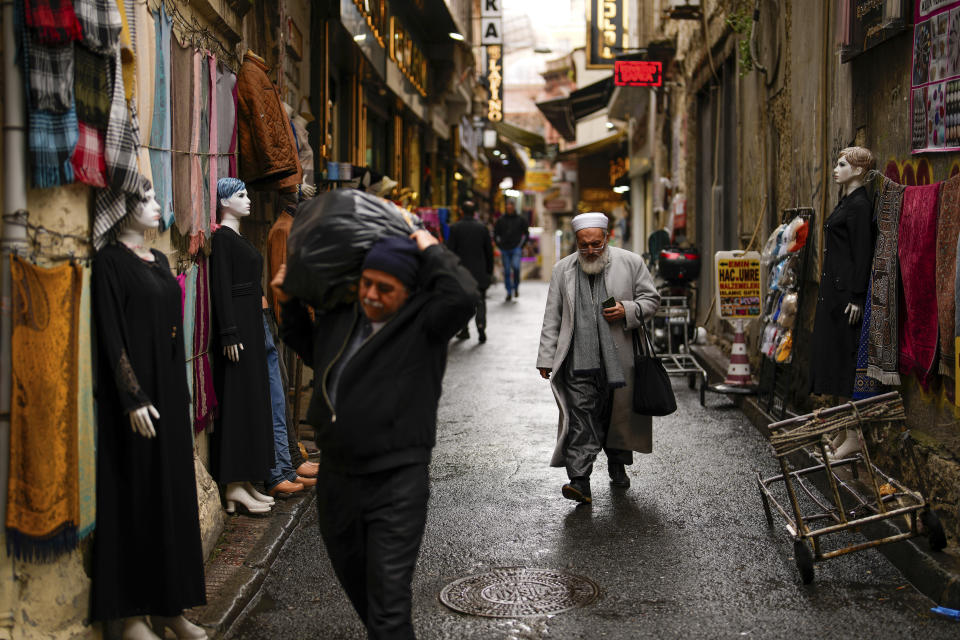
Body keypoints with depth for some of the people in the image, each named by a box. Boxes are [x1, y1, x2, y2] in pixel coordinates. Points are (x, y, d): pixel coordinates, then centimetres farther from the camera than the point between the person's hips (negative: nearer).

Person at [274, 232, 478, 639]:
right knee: (355, 585, 24)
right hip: (336, 478, 7)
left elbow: (462, 295, -31)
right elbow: (312, 351, 30)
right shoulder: (340, 316, 9)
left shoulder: (423, 323, -9)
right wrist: (290, 304, 23)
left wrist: (430, 250, -16)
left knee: (388, 601, -9)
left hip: (397, 483, -7)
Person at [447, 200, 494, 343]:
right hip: (479, 272, 1)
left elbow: (450, 250, -6)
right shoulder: (482, 227, -1)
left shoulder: (455, 228, -6)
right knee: (480, 300, 6)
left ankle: (464, 330, 12)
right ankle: (481, 326, -10)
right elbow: (489, 251, 3)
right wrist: (489, 270, 12)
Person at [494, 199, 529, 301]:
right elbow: (495, 233, 14)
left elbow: (526, 233, 11)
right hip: (505, 250, 2)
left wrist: (521, 245, 3)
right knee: (507, 271, 3)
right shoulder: (501, 220, 7)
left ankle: (516, 287, -3)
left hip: (516, 248, -2)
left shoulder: (521, 219, 5)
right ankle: (509, 292, 11)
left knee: (515, 266, -21)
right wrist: (499, 246, 5)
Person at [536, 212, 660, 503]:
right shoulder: (563, 269, 7)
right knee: (580, 418, -8)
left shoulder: (630, 263, 2)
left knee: (618, 414, 13)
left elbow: (651, 299, 9)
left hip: (619, 357, 0)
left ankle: (617, 464, 35)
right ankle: (580, 482, -11)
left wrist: (628, 311, -11)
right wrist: (547, 358, 3)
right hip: (578, 360, 0)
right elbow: (552, 318, 8)